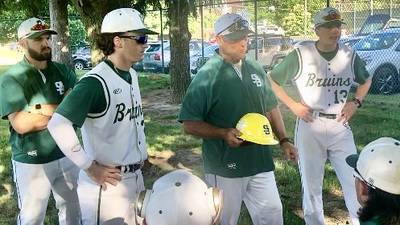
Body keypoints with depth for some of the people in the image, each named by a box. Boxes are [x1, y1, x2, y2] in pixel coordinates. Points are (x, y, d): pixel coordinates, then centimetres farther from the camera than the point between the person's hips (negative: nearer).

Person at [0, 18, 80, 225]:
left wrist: (43, 110, -21)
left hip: (67, 155, 5)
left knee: (72, 208, 21)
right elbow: (21, 124, -22)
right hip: (32, 162, -4)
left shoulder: (62, 71, 3)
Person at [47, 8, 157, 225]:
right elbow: (58, 124, -29)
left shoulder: (132, 76, 6)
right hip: (107, 182, -8)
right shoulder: (96, 82, -21)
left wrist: (140, 153, 12)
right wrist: (89, 167, -23)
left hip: (135, 177, 8)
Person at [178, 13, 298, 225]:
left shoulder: (255, 69, 6)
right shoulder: (207, 75, -12)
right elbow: (189, 124, -13)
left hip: (260, 161, 5)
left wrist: (283, 140, 7)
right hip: (225, 166, -5)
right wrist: (223, 134, -25)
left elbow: (271, 108, 17)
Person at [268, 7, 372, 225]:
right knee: (311, 184, 10)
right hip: (310, 127, -2)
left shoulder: (350, 56, 1)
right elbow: (272, 80, -1)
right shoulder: (300, 56, -10)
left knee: (354, 181, 5)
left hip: (340, 127, 2)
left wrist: (356, 102, 4)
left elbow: (366, 80, 20)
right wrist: (293, 105, -8)